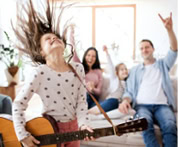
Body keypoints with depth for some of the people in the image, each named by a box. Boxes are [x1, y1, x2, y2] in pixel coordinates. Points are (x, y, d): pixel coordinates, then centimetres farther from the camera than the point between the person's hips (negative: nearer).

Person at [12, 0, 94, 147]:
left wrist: (83, 124, -14)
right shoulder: (39, 73, -18)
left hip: (73, 126, 4)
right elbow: (19, 104, -14)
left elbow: (81, 100, -2)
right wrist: (23, 135, -17)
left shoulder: (78, 68, -5)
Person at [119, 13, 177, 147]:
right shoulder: (135, 70, 24)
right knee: (146, 124, -37)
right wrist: (125, 100, -10)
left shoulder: (163, 64, 22)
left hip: (162, 105, 0)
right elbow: (129, 91, 16)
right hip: (142, 105, 0)